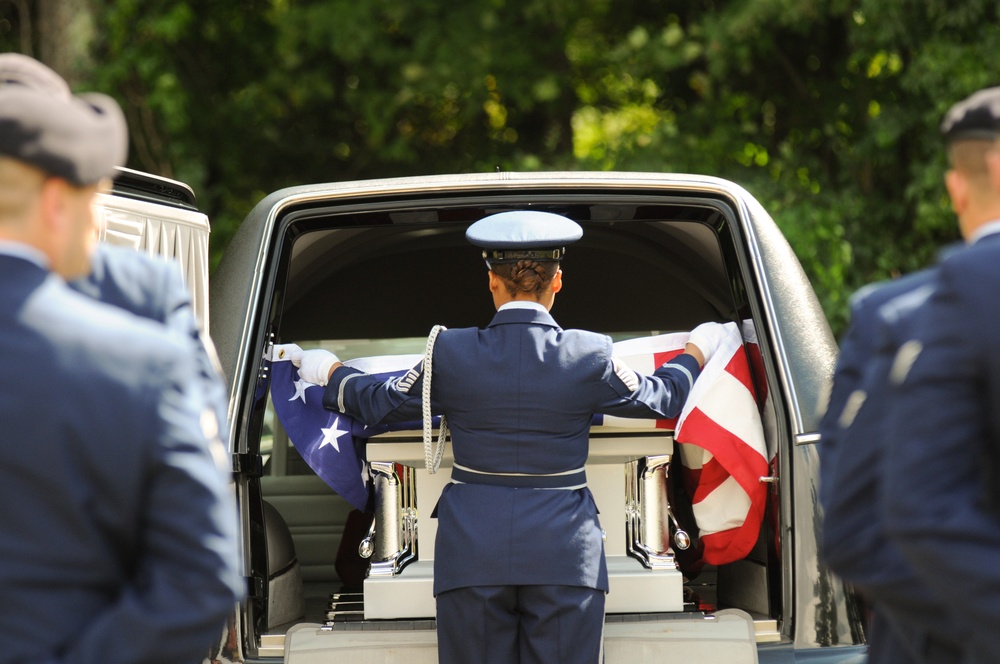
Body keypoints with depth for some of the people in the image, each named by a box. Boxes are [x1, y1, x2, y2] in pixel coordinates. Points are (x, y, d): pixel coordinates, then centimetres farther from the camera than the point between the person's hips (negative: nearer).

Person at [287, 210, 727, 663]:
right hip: (563, 554, 0)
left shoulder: (452, 354, -4)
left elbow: (378, 403, 10)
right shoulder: (588, 357, -4)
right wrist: (696, 352, 34)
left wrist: (330, 371, 31)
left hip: (473, 554, 0)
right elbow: (661, 399, 13)